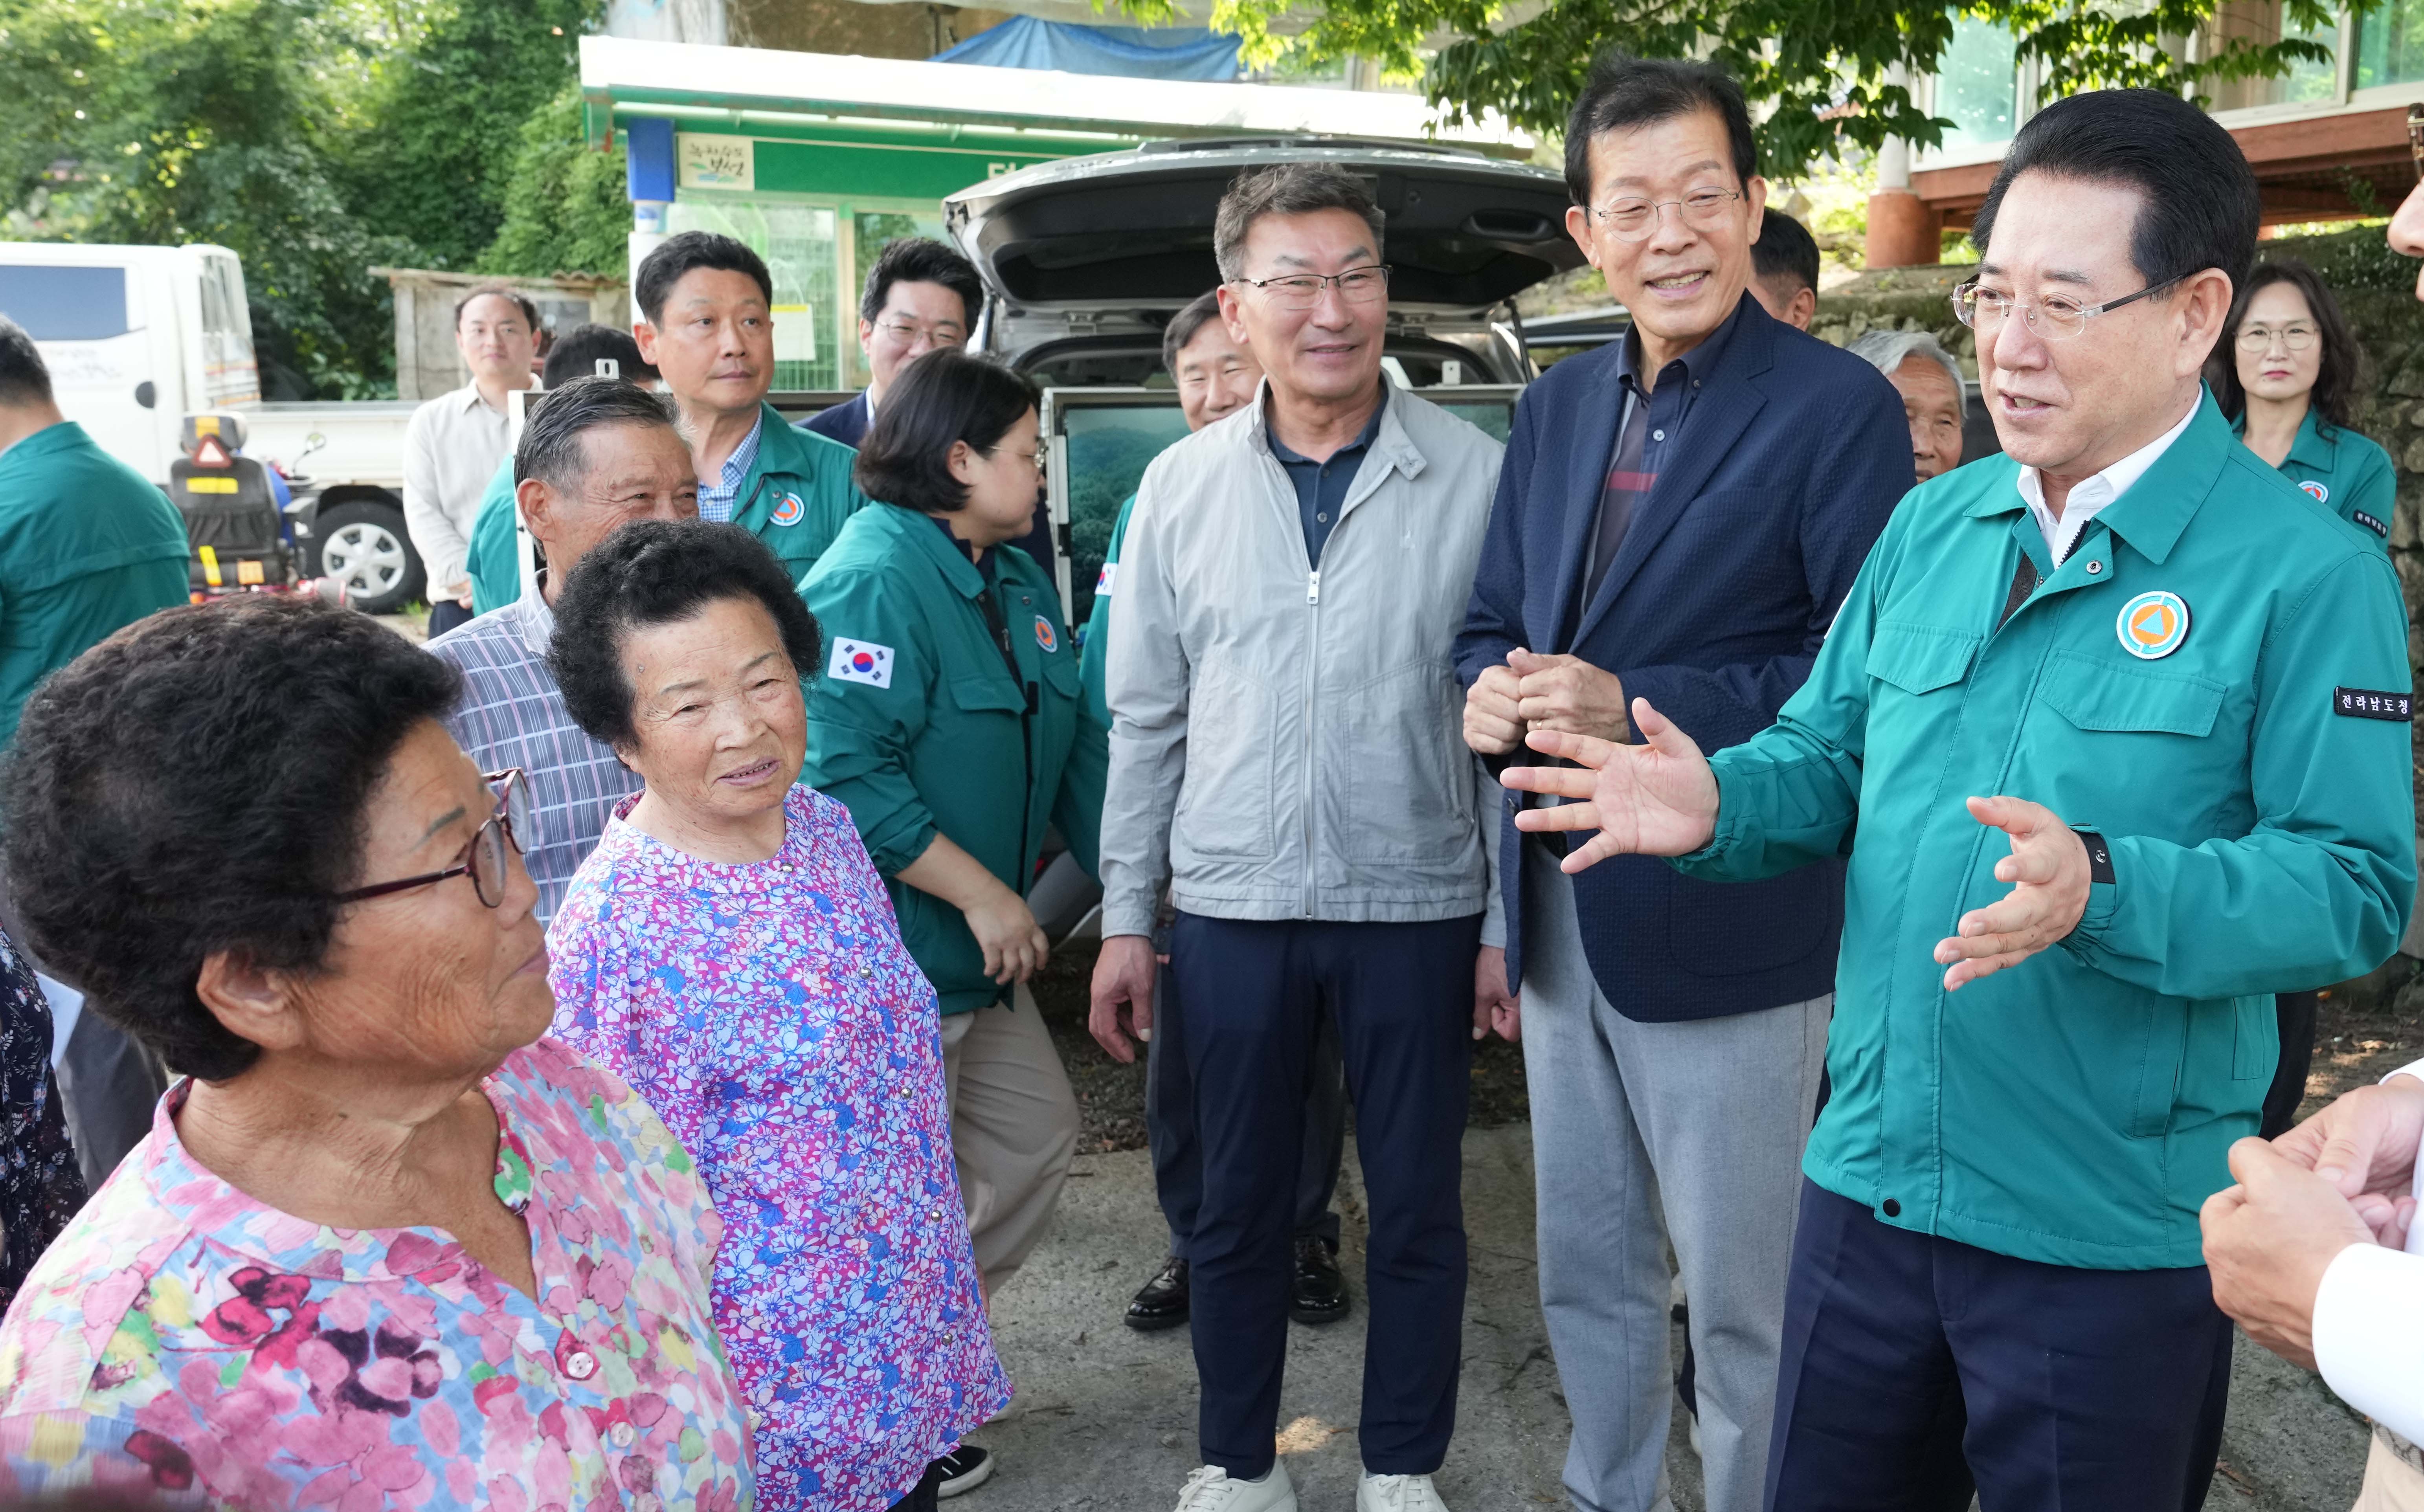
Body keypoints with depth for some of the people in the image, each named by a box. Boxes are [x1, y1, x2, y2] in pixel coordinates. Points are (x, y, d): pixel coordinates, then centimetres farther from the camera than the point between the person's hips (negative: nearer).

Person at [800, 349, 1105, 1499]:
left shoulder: (1016, 580, 11)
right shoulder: (873, 581, -19)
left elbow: (1069, 746, 16)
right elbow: (844, 775, -28)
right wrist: (983, 894, -23)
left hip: (981, 957, 10)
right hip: (890, 959, -10)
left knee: (1035, 1141, 18)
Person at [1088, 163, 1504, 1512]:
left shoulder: (1475, 475, -5)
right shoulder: (1180, 487, 1)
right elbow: (1146, 722, 6)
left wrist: (1511, 922, -3)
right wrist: (1126, 917, 5)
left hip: (1420, 905, -1)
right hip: (1233, 905, 2)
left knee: (1418, 1207, 13)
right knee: (1238, 1204, 15)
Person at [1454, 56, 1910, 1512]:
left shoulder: (1840, 408, -11)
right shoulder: (1558, 407, 9)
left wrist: (1635, 706, -24)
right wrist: (1493, 691, -10)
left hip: (1726, 924, -6)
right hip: (1563, 914, 6)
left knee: (1741, 1296, 10)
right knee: (1586, 1276, 21)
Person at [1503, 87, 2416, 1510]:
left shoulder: (2309, 573, -11)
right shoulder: (1931, 526, 5)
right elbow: (1830, 756, 10)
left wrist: (2102, 890, -31)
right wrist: (1717, 804, -12)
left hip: (2113, 1235, -4)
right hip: (1870, 1181, 5)